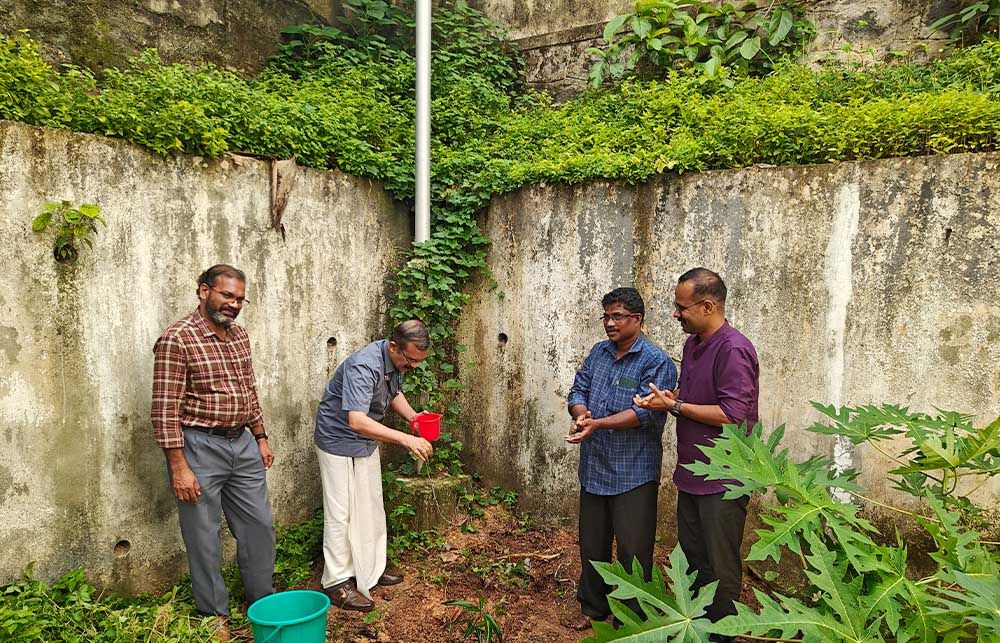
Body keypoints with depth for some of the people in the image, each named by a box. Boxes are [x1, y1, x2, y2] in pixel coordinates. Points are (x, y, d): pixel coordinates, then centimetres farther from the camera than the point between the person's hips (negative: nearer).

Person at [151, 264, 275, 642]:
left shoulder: (239, 335, 7)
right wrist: (179, 467, -17)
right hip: (199, 447, -7)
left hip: (242, 444, 7)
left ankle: (263, 599, 33)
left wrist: (261, 437, 15)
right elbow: (165, 410, -16)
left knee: (259, 525, 14)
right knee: (204, 537, 8)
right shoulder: (177, 339, -15)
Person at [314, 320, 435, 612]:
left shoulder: (398, 361, -7)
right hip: (339, 440, -8)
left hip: (367, 441, 8)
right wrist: (405, 439, -45)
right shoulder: (363, 366, -34)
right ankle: (337, 583, 8)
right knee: (342, 511, -3)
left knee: (371, 508, 14)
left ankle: (371, 569, 27)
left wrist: (412, 416, -6)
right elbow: (357, 421, -42)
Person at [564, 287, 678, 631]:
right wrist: (580, 413, -15)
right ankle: (593, 607, 38)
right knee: (592, 544, 19)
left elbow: (645, 412, -21)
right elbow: (578, 391, 8)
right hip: (593, 469, 6)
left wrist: (598, 424, -28)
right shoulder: (598, 352, 8)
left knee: (633, 551, 5)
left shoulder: (656, 362, -11)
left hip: (633, 474, -6)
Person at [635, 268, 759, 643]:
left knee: (720, 568, 7)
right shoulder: (693, 344, 8)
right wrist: (668, 398, -1)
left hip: (722, 482, -9)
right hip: (691, 475, 9)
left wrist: (675, 406, -18)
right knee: (691, 559, 20)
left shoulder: (733, 349, -20)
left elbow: (732, 415, -25)